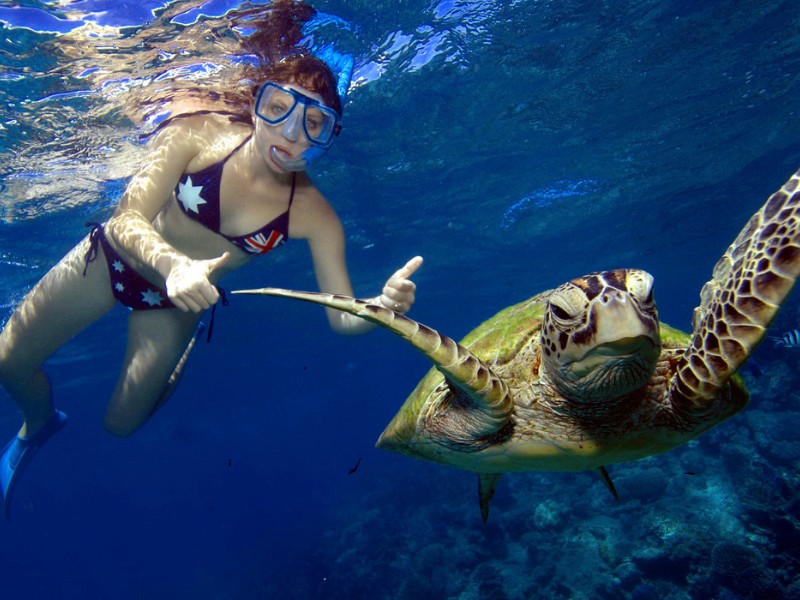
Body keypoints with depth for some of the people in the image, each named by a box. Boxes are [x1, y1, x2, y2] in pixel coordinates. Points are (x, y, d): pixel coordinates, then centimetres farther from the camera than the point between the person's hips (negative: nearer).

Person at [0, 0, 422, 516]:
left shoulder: (315, 217, -25)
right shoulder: (198, 135, -27)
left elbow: (342, 316, -23)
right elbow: (128, 219, -29)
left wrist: (384, 305, -46)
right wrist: (172, 263, -51)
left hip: (176, 301, 0)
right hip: (113, 257, 0)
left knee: (122, 422, 10)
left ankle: (179, 364, 42)